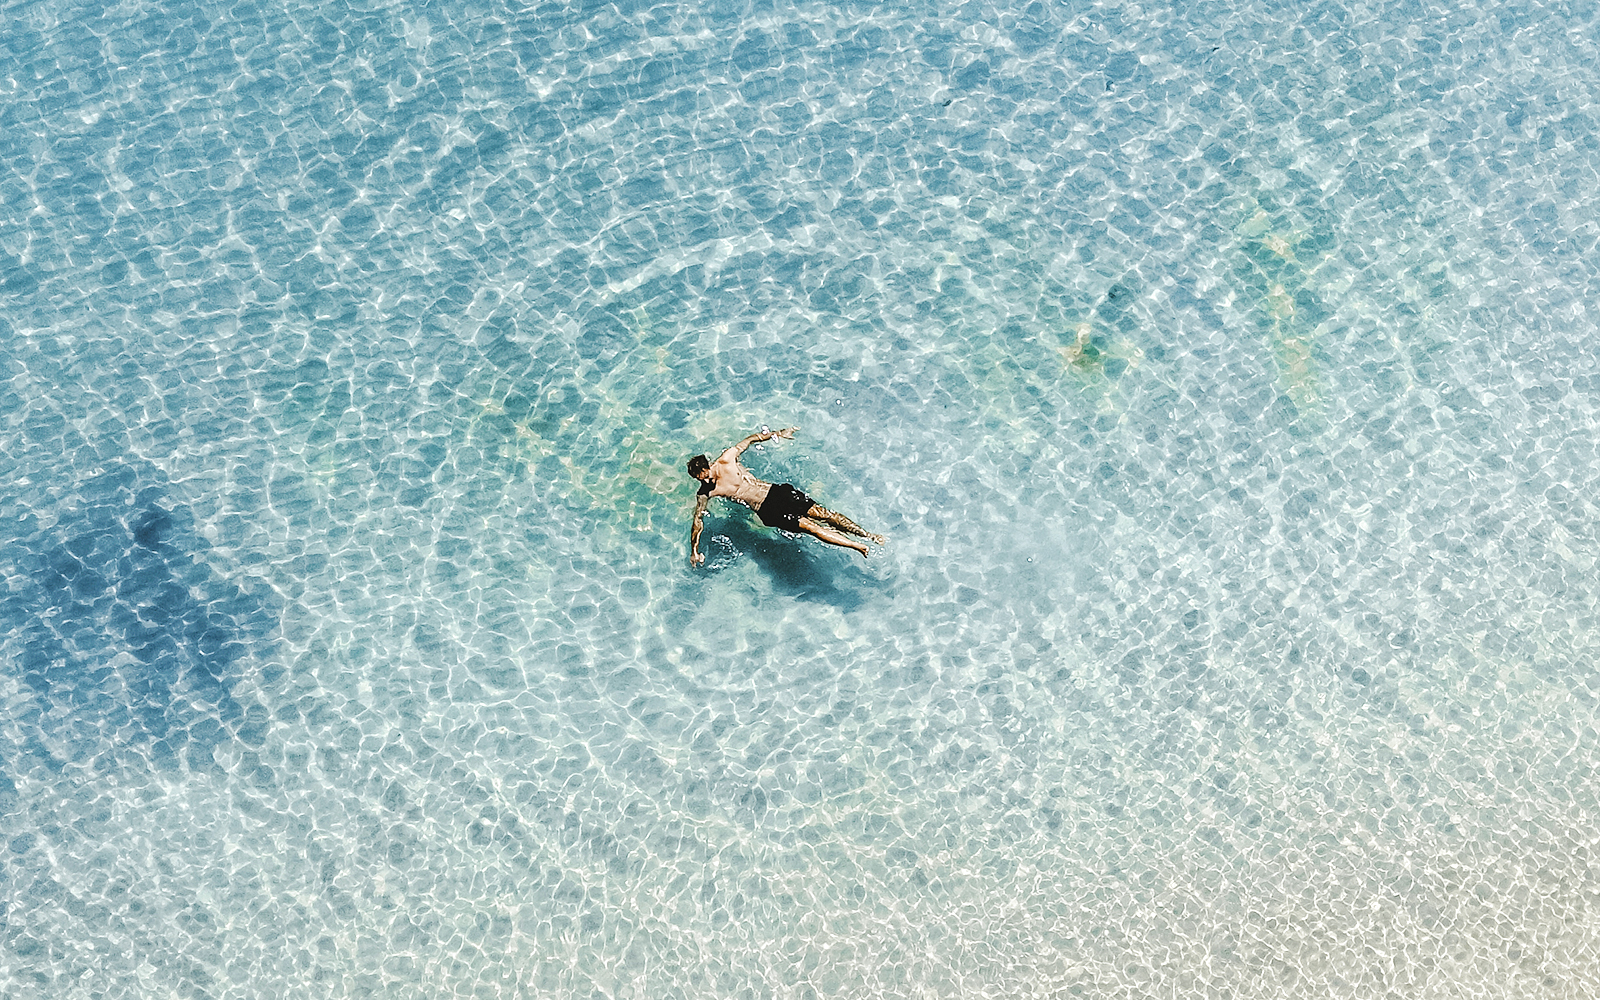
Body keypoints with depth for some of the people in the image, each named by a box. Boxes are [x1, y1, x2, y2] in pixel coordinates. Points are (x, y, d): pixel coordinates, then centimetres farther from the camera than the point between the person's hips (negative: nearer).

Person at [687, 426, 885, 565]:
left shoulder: (726, 459, 1)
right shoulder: (706, 493, -5)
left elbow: (751, 439, 15)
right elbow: (698, 520, -3)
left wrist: (777, 434, 17)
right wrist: (694, 550, -14)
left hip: (776, 490, 3)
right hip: (767, 510, -3)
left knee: (822, 513, -10)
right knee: (810, 526, -18)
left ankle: (869, 535, -6)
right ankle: (860, 547, -20)